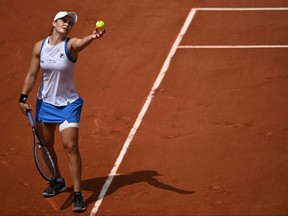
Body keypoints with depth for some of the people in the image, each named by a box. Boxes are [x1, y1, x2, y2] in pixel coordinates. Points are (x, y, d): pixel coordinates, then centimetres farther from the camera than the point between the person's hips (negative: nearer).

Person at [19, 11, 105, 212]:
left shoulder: (71, 45, -16)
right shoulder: (39, 47, -4)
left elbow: (82, 42, -41)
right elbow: (32, 75, 5)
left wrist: (93, 36, -64)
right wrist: (23, 98, 0)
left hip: (68, 104, -4)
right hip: (45, 103, 4)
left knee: (71, 146, -13)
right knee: (46, 146, 14)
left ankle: (77, 194, -7)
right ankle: (58, 181, 38)